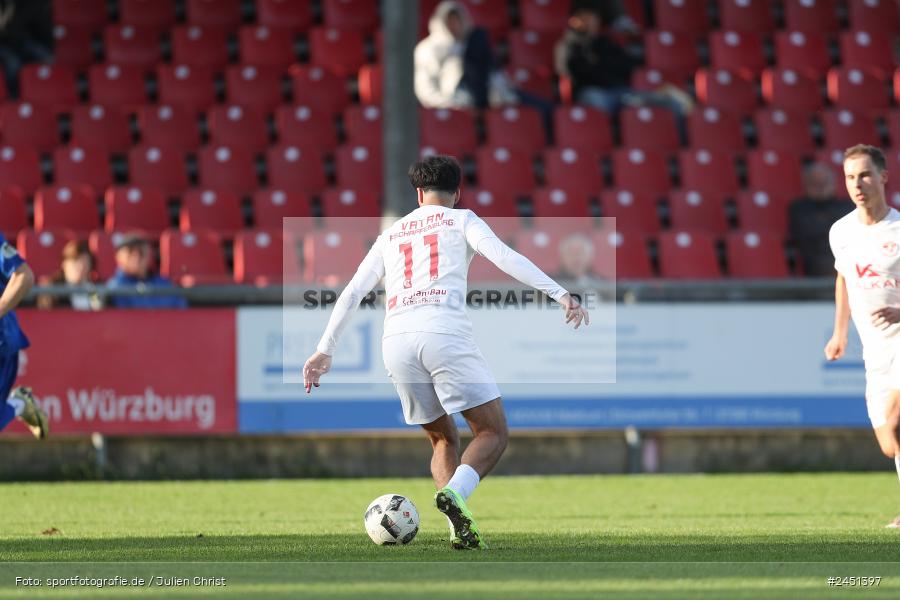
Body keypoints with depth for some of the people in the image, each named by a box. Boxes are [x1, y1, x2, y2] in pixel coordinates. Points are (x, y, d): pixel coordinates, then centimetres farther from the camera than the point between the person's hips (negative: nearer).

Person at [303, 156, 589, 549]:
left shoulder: (390, 235, 27)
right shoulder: (461, 220, 15)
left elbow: (351, 293, 23)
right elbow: (503, 257, -2)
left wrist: (325, 350, 26)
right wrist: (561, 295, -8)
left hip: (396, 340, 4)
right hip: (445, 332, -4)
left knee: (443, 440, 20)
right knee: (493, 433, 3)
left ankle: (459, 527, 0)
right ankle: (455, 494, -25)